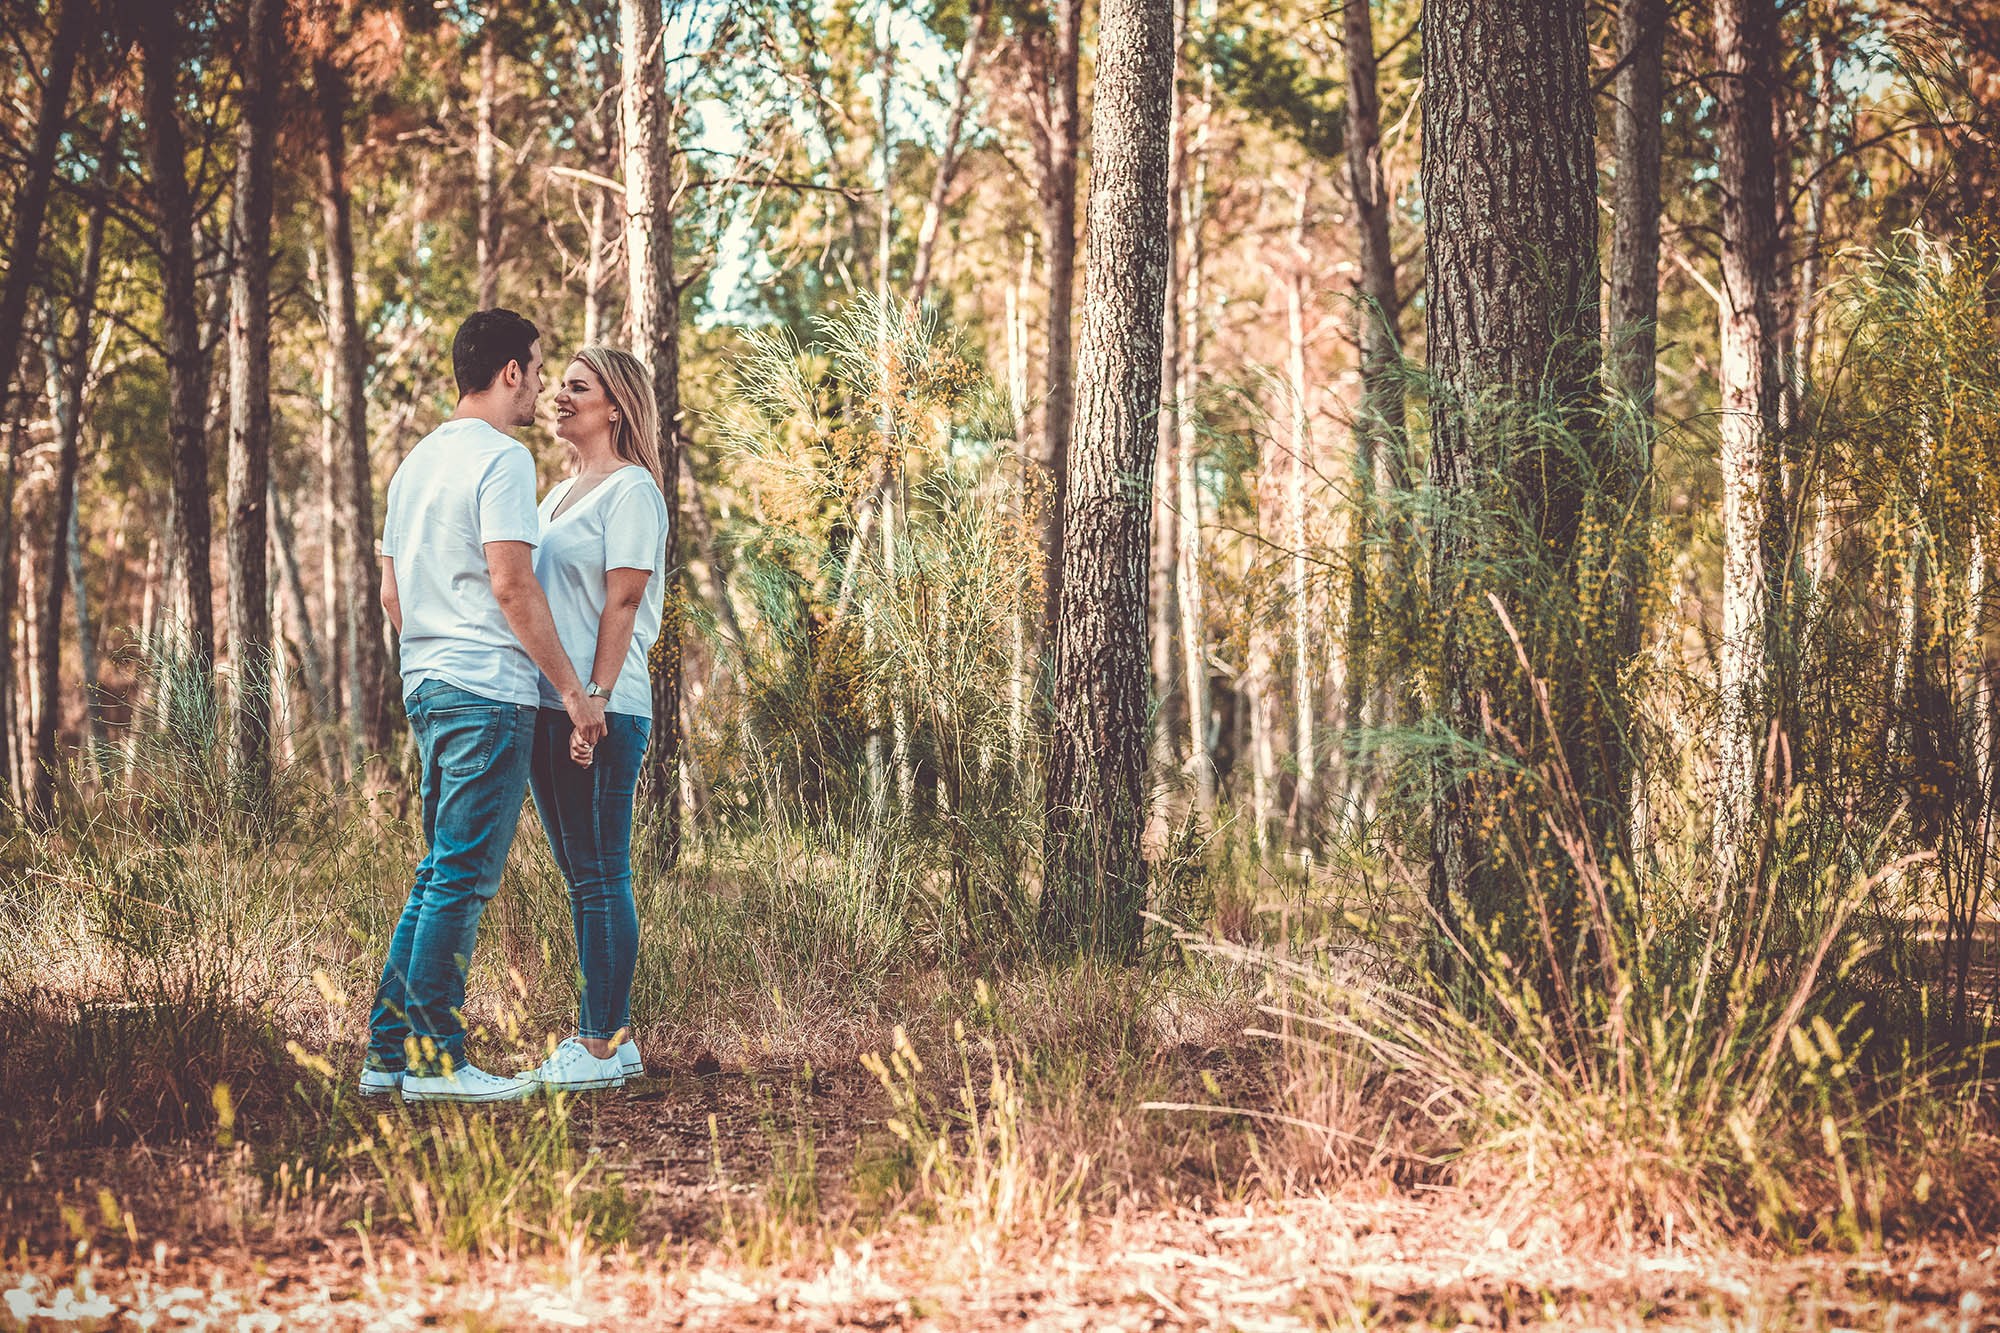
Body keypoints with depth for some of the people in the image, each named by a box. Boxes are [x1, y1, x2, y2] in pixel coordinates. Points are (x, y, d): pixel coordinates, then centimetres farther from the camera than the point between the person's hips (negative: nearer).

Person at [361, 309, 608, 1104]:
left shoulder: (418, 460, 19)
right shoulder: (501, 458, -10)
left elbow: (391, 593, 22)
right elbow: (512, 587, -17)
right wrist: (573, 690, -13)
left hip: (428, 685, 9)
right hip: (488, 692, -9)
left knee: (439, 873, 14)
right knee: (462, 880, -7)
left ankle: (389, 1051, 14)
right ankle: (435, 1061, -6)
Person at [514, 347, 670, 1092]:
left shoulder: (630, 491, -6)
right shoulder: (559, 494, 20)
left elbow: (622, 603, -13)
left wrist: (594, 703, -19)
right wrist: (551, 707, 14)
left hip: (602, 713, -9)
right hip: (545, 705, 9)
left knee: (601, 876, -7)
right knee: (580, 880, 10)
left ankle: (604, 1046, -5)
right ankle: (608, 1036, 15)